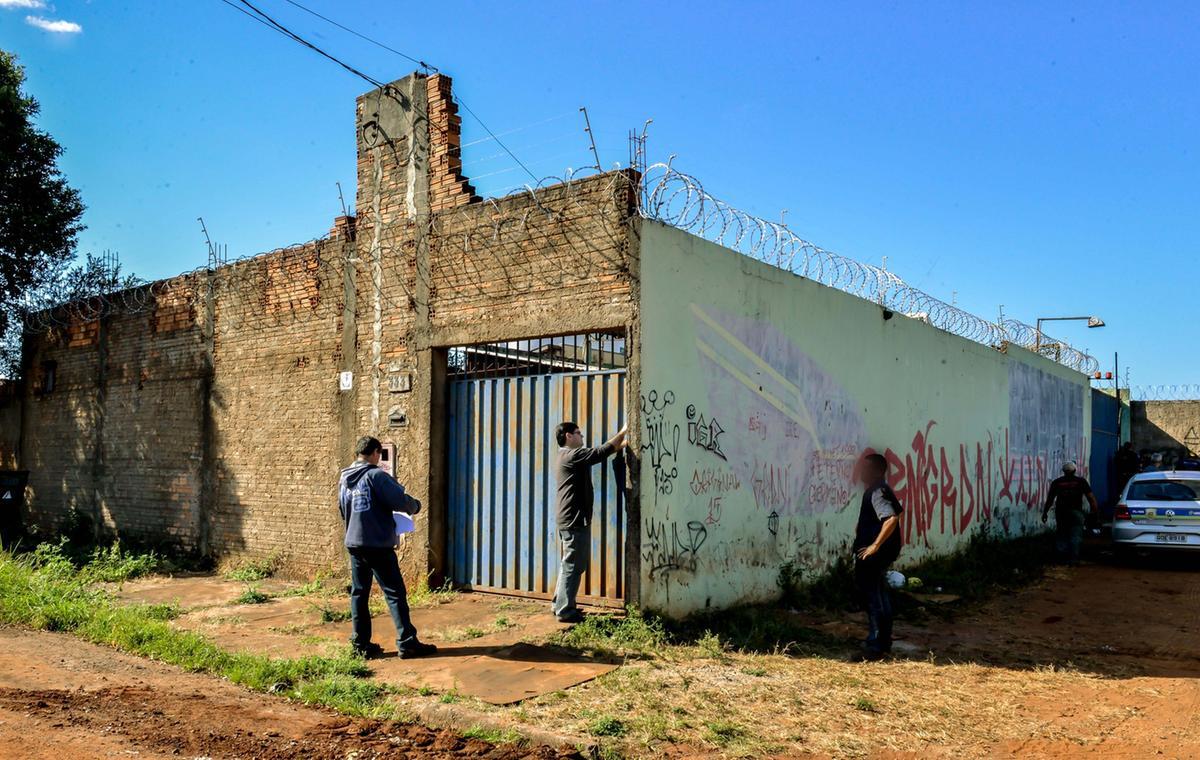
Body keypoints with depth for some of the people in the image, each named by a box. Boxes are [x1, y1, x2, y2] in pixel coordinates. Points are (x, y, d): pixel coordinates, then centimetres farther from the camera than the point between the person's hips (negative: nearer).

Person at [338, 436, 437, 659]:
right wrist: (415, 506, 1)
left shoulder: (344, 478, 11)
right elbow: (400, 500, -19)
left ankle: (361, 644, 13)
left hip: (354, 543, 7)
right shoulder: (375, 475, -13)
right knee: (395, 593, -3)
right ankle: (407, 643, -3)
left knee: (359, 593, 10)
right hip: (378, 544, -7)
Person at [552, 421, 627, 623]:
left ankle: (559, 604, 23)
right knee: (573, 566, -5)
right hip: (575, 520, -11)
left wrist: (624, 442, 17)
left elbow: (601, 453, 20)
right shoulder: (573, 455, -16)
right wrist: (623, 432, -3)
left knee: (568, 564, 17)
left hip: (568, 519, 11)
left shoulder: (567, 456, 17)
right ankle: (565, 611, -1)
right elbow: (605, 450, -16)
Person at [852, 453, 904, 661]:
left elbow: (891, 519, -33)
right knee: (879, 598, 17)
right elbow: (897, 510, 25)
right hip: (880, 555, 11)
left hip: (873, 556, -11)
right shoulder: (875, 490, 12)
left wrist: (875, 545, -28)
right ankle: (883, 643, 26)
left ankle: (875, 646, 2)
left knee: (873, 599, -4)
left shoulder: (877, 492, -19)